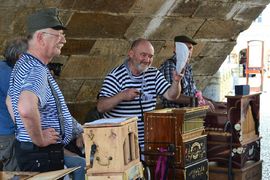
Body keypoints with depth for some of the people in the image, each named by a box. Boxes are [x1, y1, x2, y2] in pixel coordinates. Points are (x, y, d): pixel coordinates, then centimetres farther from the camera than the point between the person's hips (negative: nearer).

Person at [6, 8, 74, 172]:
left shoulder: (22, 64, 11)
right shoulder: (38, 71, -22)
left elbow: (10, 102, 26)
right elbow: (26, 108, -42)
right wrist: (39, 139, -26)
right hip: (44, 155, -10)